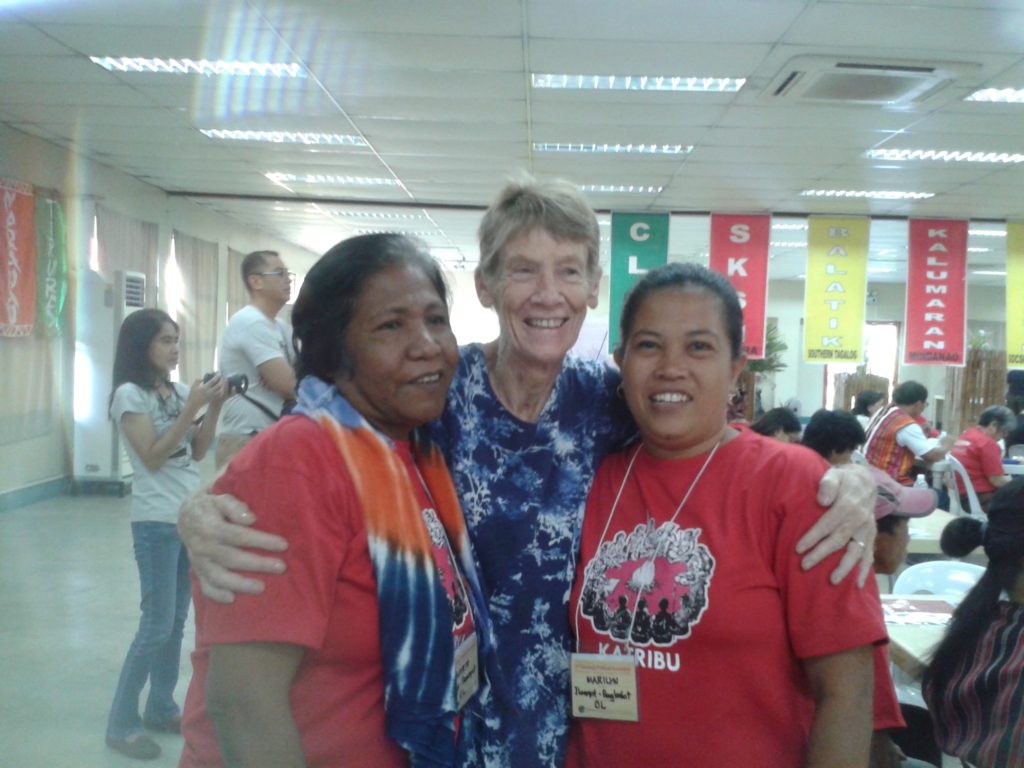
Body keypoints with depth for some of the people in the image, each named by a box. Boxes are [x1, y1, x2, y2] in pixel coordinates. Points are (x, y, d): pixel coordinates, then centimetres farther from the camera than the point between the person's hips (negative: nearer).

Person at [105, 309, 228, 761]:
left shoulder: (177, 390, 9)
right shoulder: (130, 394, -9)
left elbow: (198, 452, 9)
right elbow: (153, 457, -16)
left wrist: (214, 408, -4)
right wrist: (192, 408, -18)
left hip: (192, 517, 7)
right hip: (157, 522, -6)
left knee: (177, 621, 12)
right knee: (157, 625, -4)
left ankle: (161, 708, 25)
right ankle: (121, 722, 8)